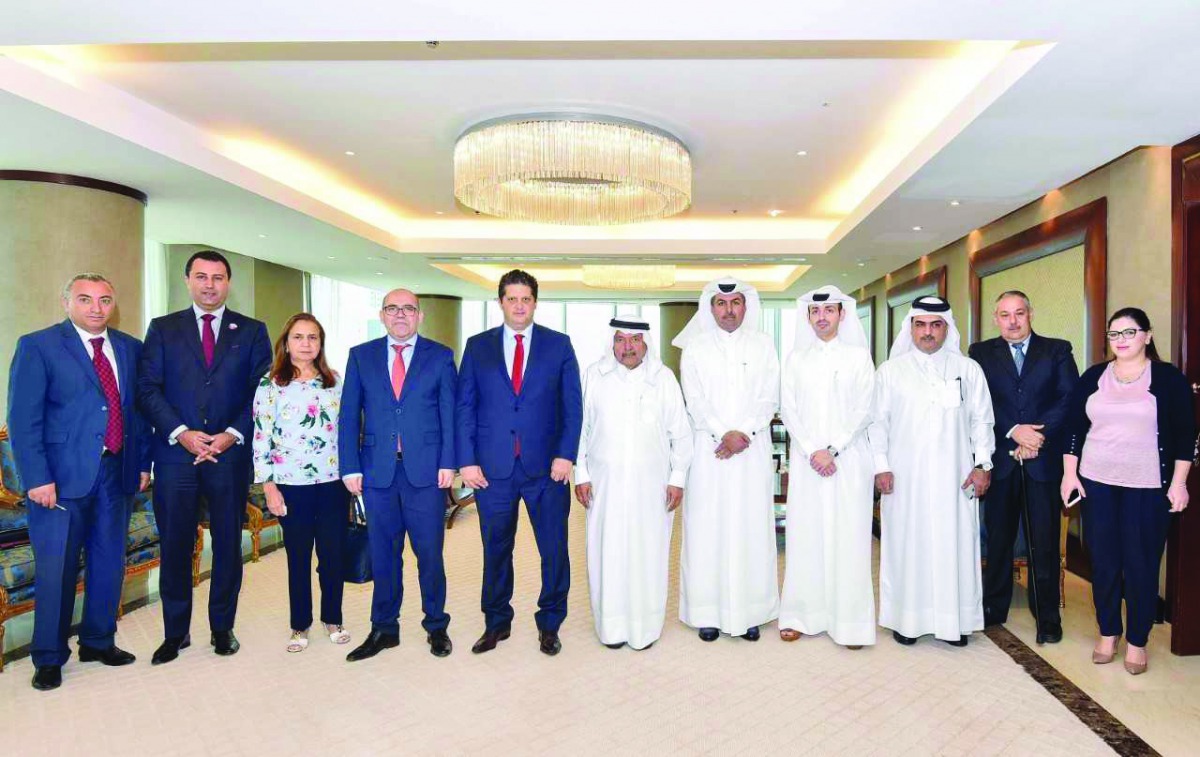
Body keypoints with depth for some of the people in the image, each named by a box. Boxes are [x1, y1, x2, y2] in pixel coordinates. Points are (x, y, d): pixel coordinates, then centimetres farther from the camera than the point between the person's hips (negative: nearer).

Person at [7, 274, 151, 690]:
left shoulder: (130, 349, 9)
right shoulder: (37, 346, -4)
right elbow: (23, 419, -9)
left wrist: (143, 463, 6)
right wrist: (37, 479, -15)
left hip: (116, 472, 5)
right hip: (61, 476, -4)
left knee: (109, 562, 13)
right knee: (56, 568, 3)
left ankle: (98, 641, 30)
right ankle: (48, 658, 20)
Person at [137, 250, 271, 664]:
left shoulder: (252, 331, 7)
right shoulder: (163, 328, 9)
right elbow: (148, 388, 1)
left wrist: (234, 433, -11)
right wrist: (181, 433, -12)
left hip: (231, 454, 0)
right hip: (175, 454, 0)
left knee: (228, 543, 8)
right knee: (174, 545, 6)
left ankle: (222, 628, 22)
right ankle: (175, 632, 21)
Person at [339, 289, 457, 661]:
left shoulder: (440, 356, 4)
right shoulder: (361, 356, 9)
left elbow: (450, 414, 1)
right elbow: (349, 416, 6)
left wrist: (448, 463, -7)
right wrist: (351, 467, -1)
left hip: (426, 470, -1)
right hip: (378, 470, 2)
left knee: (430, 553, 6)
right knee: (383, 554, 11)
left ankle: (436, 626, 23)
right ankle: (383, 629, 26)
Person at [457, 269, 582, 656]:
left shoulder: (559, 345, 5)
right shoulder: (478, 346, 7)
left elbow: (573, 405, 2)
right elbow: (465, 407, 4)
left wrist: (565, 454, -8)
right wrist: (467, 460, -4)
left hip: (546, 465, 0)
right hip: (492, 466, 1)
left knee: (554, 550, 6)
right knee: (495, 550, 11)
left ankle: (549, 623, 25)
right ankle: (497, 622, 30)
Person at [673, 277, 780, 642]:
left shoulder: (763, 344, 9)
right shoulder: (695, 347, 7)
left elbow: (769, 397, 3)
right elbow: (695, 401, 0)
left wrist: (744, 434, -9)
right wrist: (724, 434, -11)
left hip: (753, 449, 1)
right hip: (709, 450, -1)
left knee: (752, 528, 2)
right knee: (708, 528, 0)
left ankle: (751, 612, 11)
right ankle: (708, 612, 8)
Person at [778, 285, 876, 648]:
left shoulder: (858, 356, 4)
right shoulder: (796, 359, 9)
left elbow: (863, 410, -2)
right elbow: (789, 410, 4)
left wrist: (832, 450, -11)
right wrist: (811, 451, -8)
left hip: (848, 459, -1)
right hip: (805, 459, 2)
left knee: (848, 537, 0)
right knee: (805, 536, 3)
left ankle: (850, 621, 9)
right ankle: (800, 615, 12)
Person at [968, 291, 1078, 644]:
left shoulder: (1058, 350, 6)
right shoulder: (981, 353, 6)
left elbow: (1071, 400, -3)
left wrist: (1038, 436, -14)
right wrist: (1014, 431, -15)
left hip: (1044, 458, 0)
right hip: (1001, 458, 1)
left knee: (1045, 538, 5)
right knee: (998, 535, 10)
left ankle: (1047, 615, 18)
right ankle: (994, 607, 23)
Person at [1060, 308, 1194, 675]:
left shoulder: (1169, 377, -1)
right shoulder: (1093, 376, 5)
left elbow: (1185, 433, -1)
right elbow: (1074, 427, 6)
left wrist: (1179, 482, -6)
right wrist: (1069, 473, 1)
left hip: (1148, 487, -2)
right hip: (1097, 483, 2)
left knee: (1141, 565, 3)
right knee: (1103, 561, 7)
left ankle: (1137, 641, 18)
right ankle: (1108, 632, 22)